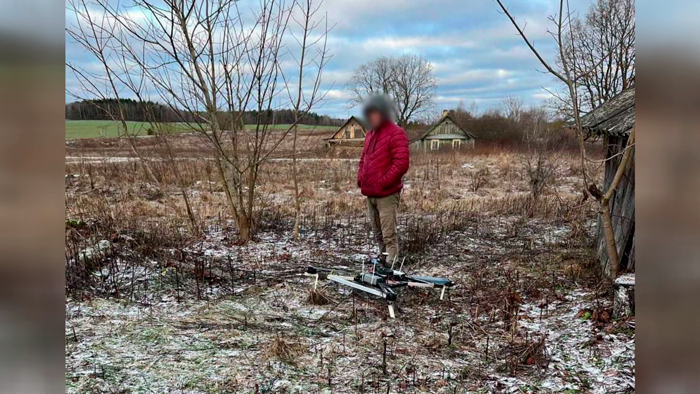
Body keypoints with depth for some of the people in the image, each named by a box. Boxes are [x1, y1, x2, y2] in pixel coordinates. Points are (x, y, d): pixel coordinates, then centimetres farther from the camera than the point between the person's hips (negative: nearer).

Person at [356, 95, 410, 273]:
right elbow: (363, 159, 26)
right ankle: (382, 259, 28)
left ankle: (389, 265, 0)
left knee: (388, 234, -5)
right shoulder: (370, 134, 18)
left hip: (387, 194, -9)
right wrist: (361, 178, 9)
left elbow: (401, 163, -19)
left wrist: (383, 182, -19)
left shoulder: (396, 133, -11)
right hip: (370, 193, 9)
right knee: (377, 233, 17)